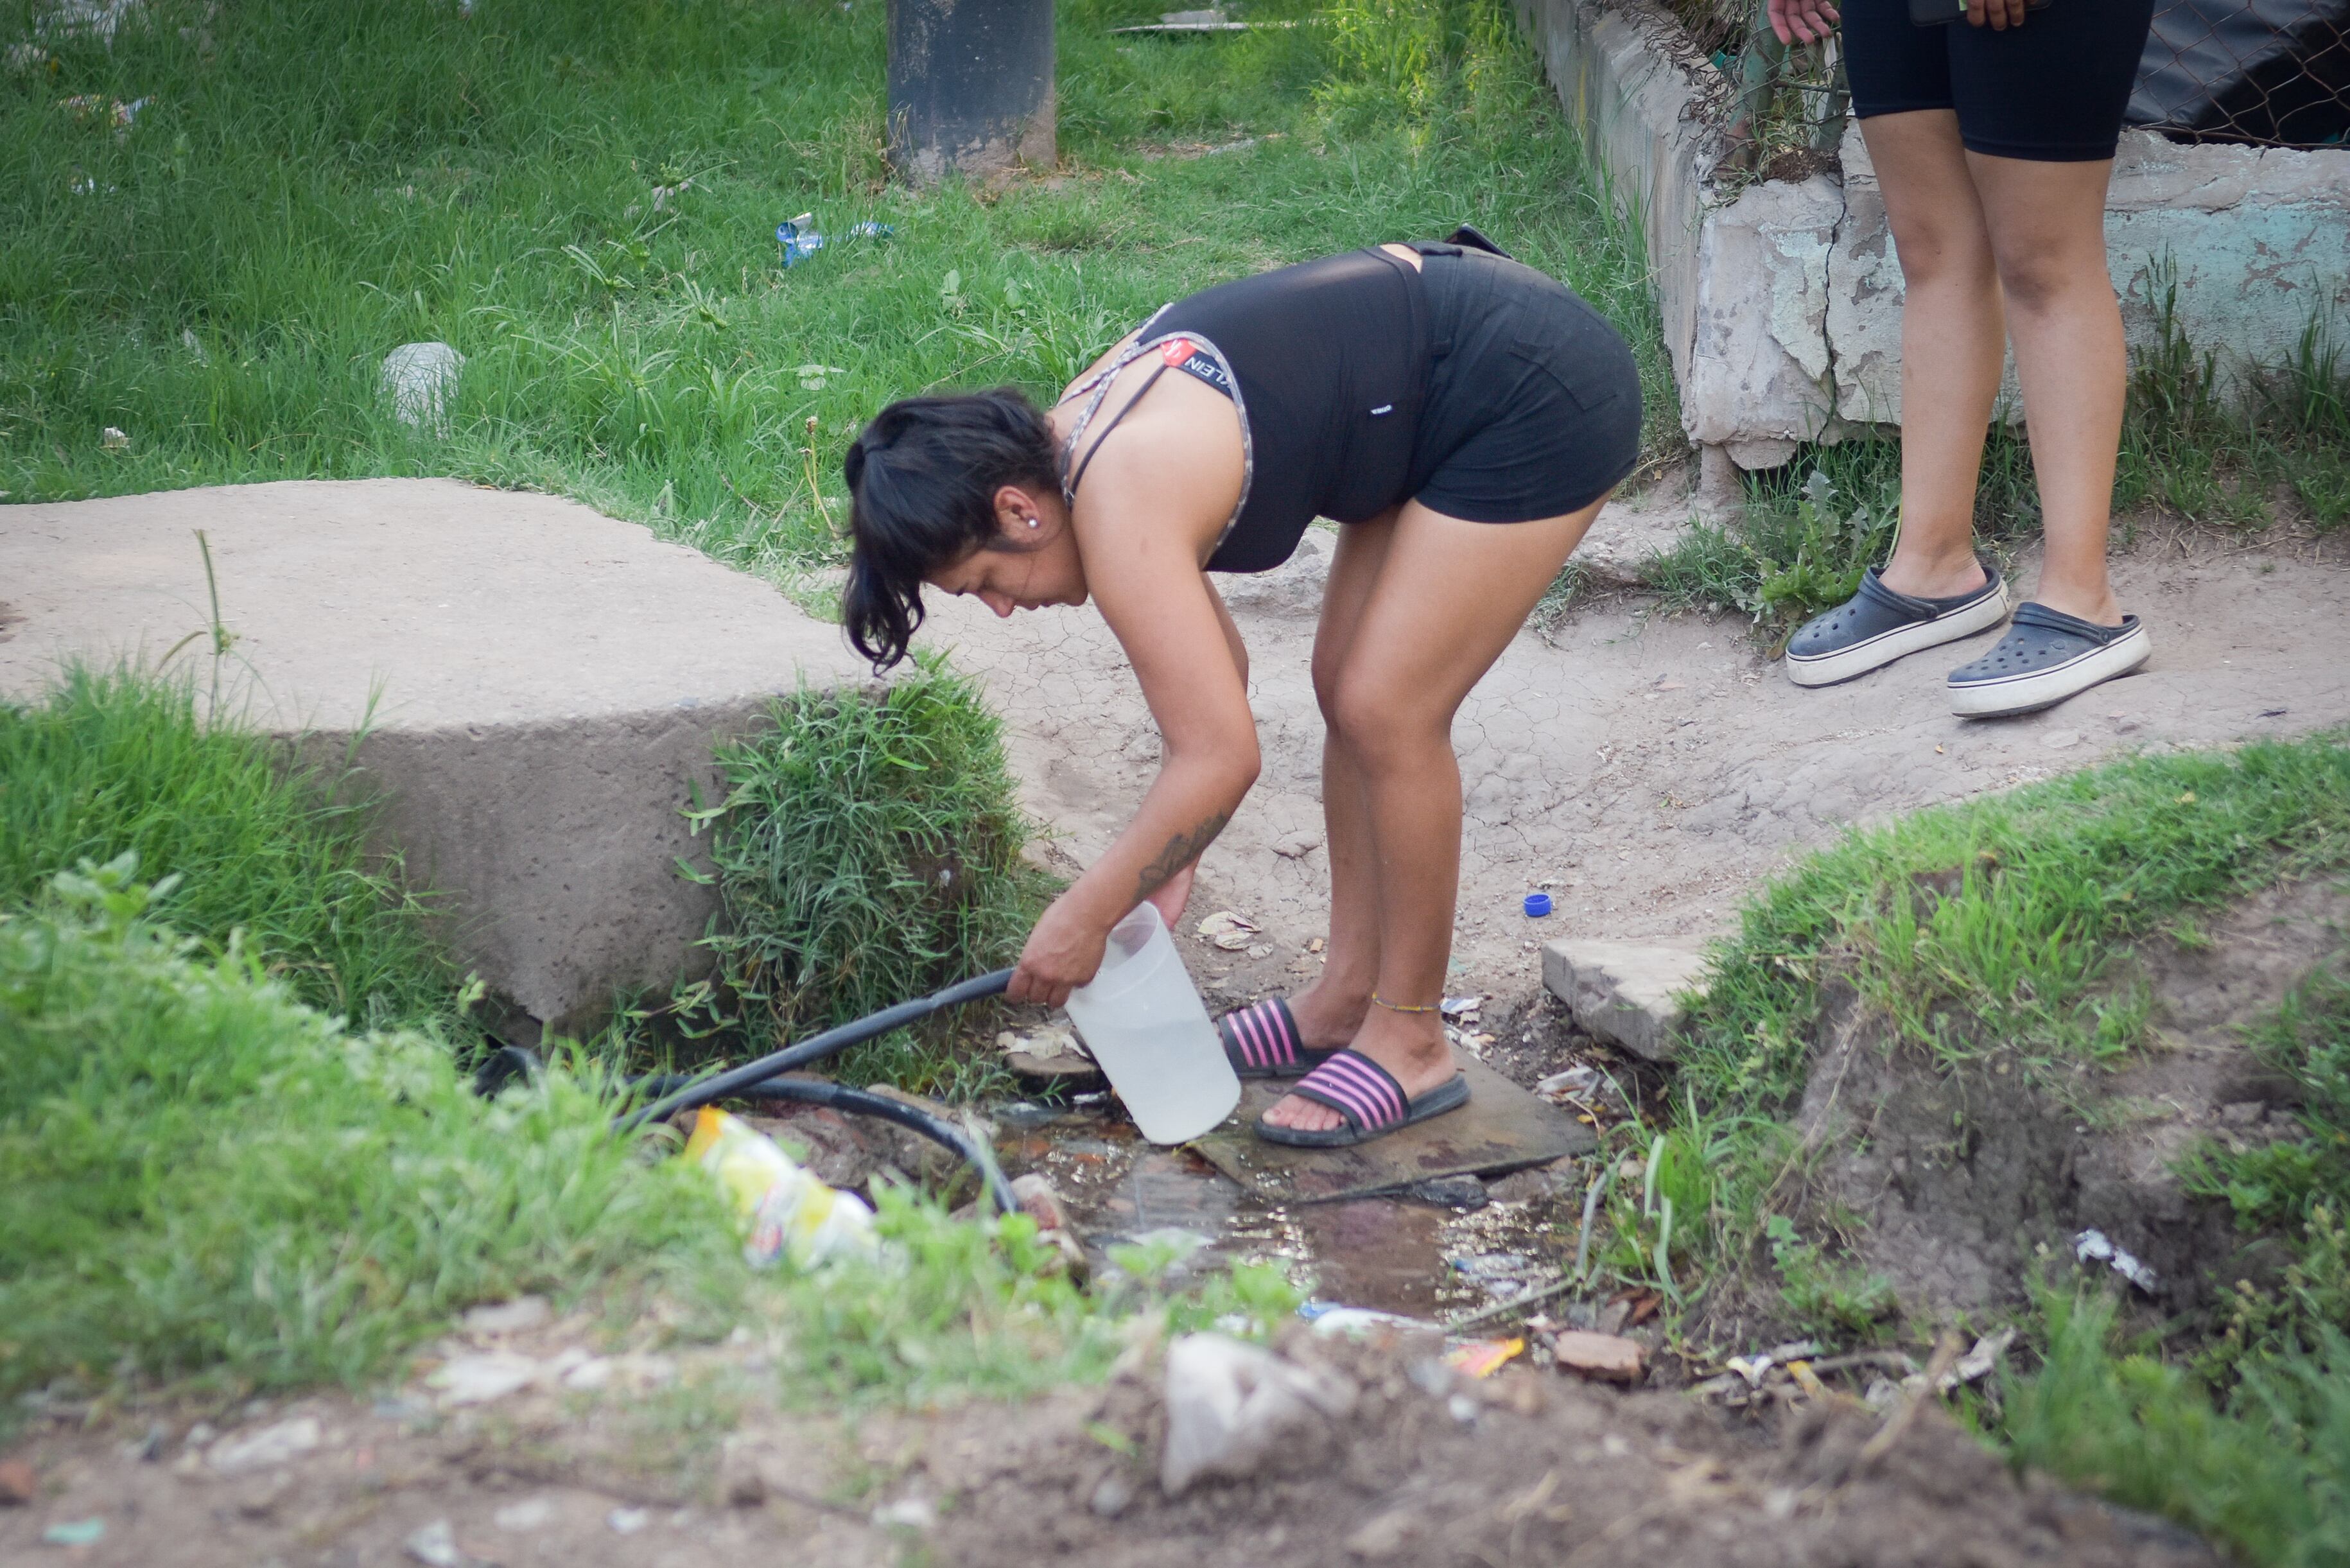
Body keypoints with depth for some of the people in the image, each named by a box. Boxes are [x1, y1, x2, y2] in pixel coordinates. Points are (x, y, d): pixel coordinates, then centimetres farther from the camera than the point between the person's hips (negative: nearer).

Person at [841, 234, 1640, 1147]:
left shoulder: (1120, 512, -25)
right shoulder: (1071, 444, 3)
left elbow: (1220, 757, -25)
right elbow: (1211, 666, 10)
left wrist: (1084, 917, -16)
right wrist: (1166, 859, 5)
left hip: (1539, 400, -10)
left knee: (1387, 714, -8)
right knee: (1346, 686, 11)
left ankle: (1409, 1042, 6)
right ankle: (1347, 999, 21)